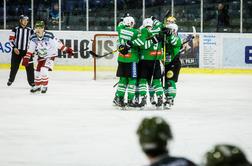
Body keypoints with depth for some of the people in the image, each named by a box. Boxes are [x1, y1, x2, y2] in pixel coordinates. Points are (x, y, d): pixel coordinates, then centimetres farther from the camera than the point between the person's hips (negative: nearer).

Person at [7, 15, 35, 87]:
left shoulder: (30, 30, 6)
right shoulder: (15, 29, 2)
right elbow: (11, 39, -1)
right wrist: (14, 47, -12)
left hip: (27, 51, 1)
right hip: (17, 50, -1)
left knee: (29, 66, -4)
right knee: (14, 66, 6)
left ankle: (31, 81, 3)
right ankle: (10, 80, 24)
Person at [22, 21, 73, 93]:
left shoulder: (49, 36, -27)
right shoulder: (33, 38, -14)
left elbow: (58, 43, -18)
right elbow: (30, 49, -4)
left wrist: (67, 49, -15)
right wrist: (26, 58, -8)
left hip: (50, 55, -5)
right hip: (41, 56, 5)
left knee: (44, 70, -20)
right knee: (37, 71, 9)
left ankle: (44, 86, -2)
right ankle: (37, 86, 32)